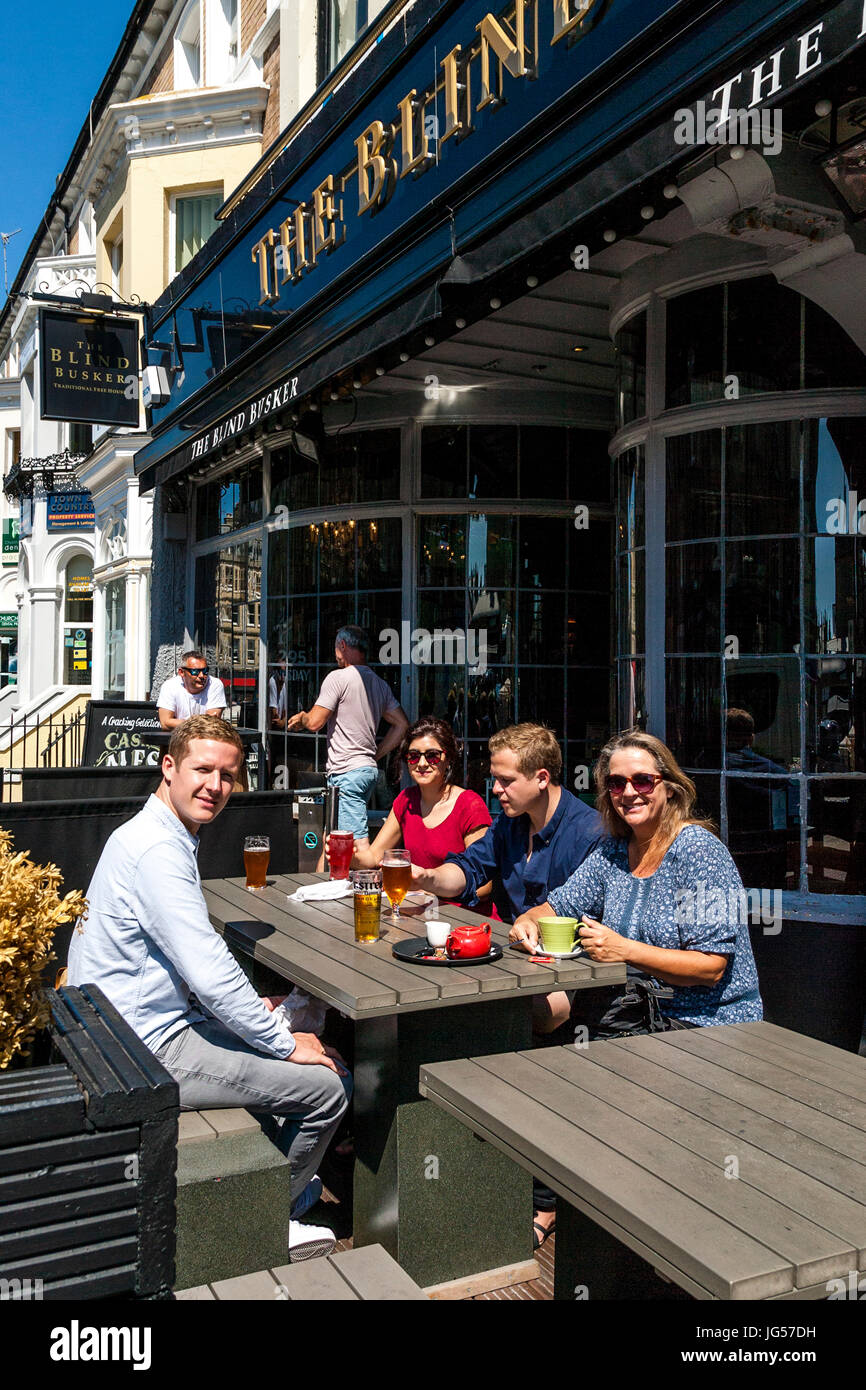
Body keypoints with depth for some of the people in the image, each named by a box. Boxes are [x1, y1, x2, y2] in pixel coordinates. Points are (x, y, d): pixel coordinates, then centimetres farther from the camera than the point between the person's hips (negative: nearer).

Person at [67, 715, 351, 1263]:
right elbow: (210, 972, -27)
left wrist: (248, 1006, 12)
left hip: (141, 1028, 11)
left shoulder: (161, 837, 11)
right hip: (149, 1051, -11)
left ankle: (282, 1175, 36)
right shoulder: (156, 850, -24)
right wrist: (286, 1042, -16)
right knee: (330, 1083, -9)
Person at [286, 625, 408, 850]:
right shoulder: (380, 683, 14)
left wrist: (301, 717, 10)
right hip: (369, 768, 9)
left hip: (346, 771, -9)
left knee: (359, 843, -11)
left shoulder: (338, 677, -10)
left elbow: (314, 722, -13)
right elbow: (402, 724, 15)